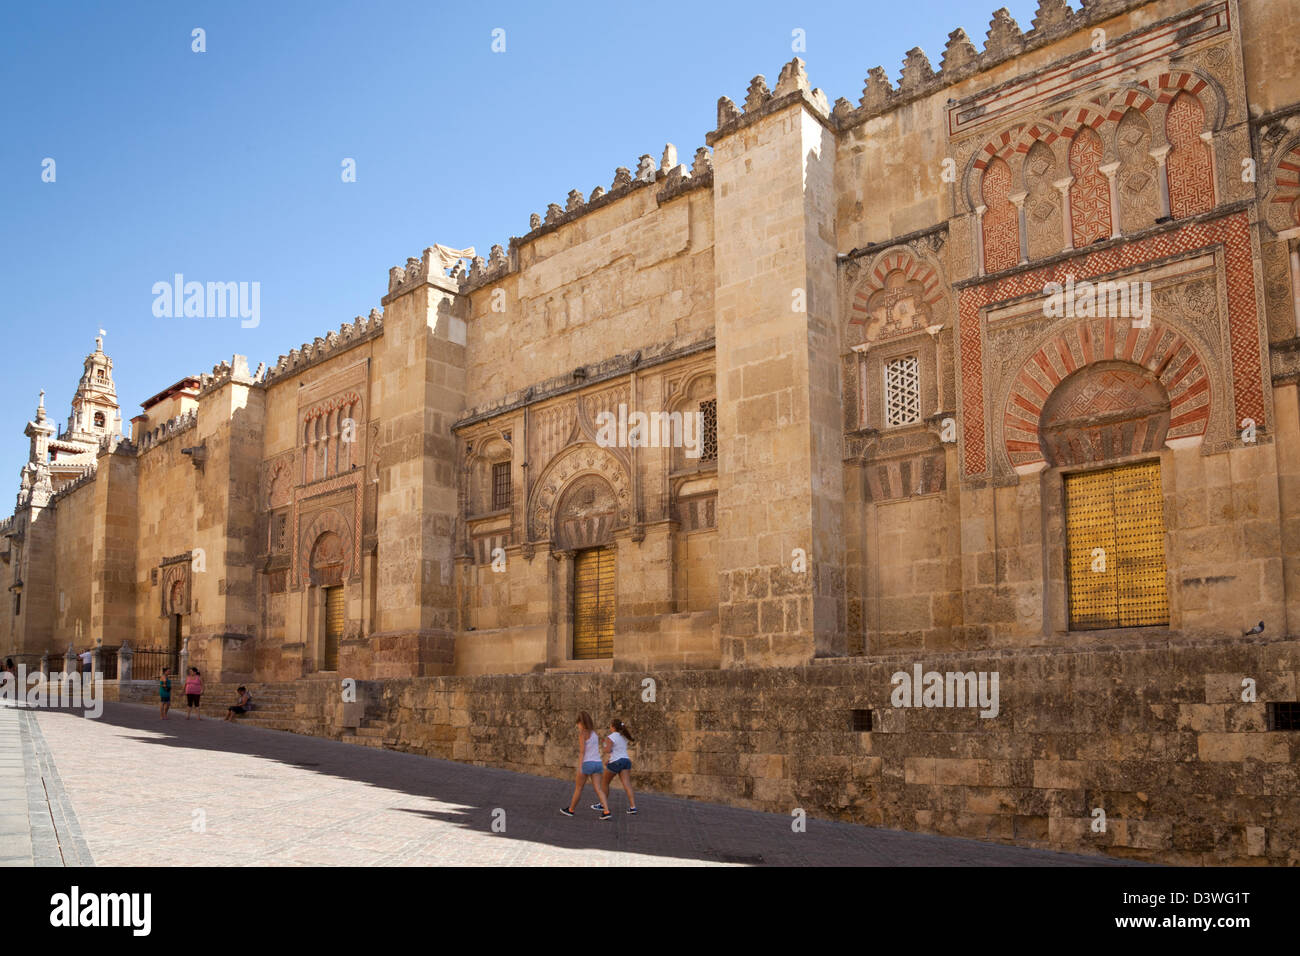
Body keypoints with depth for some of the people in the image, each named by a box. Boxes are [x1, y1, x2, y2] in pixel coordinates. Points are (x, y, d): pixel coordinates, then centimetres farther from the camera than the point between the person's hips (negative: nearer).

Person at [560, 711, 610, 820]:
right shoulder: (595, 733, 13)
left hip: (587, 763, -6)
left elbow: (582, 751, -17)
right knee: (597, 788, 1)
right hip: (597, 763, 6)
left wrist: (579, 768, -20)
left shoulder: (582, 734, -10)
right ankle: (606, 811, -14)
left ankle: (571, 809, 27)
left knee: (578, 787, 11)